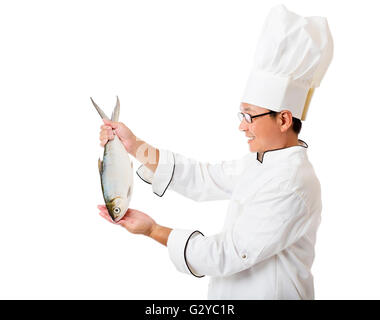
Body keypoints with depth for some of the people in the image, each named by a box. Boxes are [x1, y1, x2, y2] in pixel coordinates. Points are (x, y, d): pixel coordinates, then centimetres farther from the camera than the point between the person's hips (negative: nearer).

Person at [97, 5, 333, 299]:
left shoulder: (291, 185, -28)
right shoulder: (259, 162, 1)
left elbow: (228, 255, -27)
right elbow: (203, 178, 3)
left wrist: (153, 230, -21)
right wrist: (134, 145, -3)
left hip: (268, 294, -8)